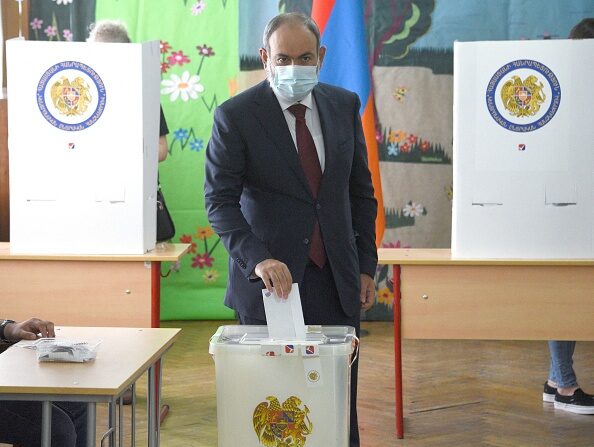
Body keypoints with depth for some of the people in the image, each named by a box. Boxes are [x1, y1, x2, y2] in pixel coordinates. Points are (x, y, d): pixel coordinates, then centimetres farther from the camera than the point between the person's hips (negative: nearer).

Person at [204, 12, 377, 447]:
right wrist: (258, 259, -25)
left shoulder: (345, 105, 7)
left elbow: (361, 190, 13)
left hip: (336, 280, 3)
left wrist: (366, 264, 9)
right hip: (270, 280, -3)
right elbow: (220, 199, -11)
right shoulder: (235, 115, -6)